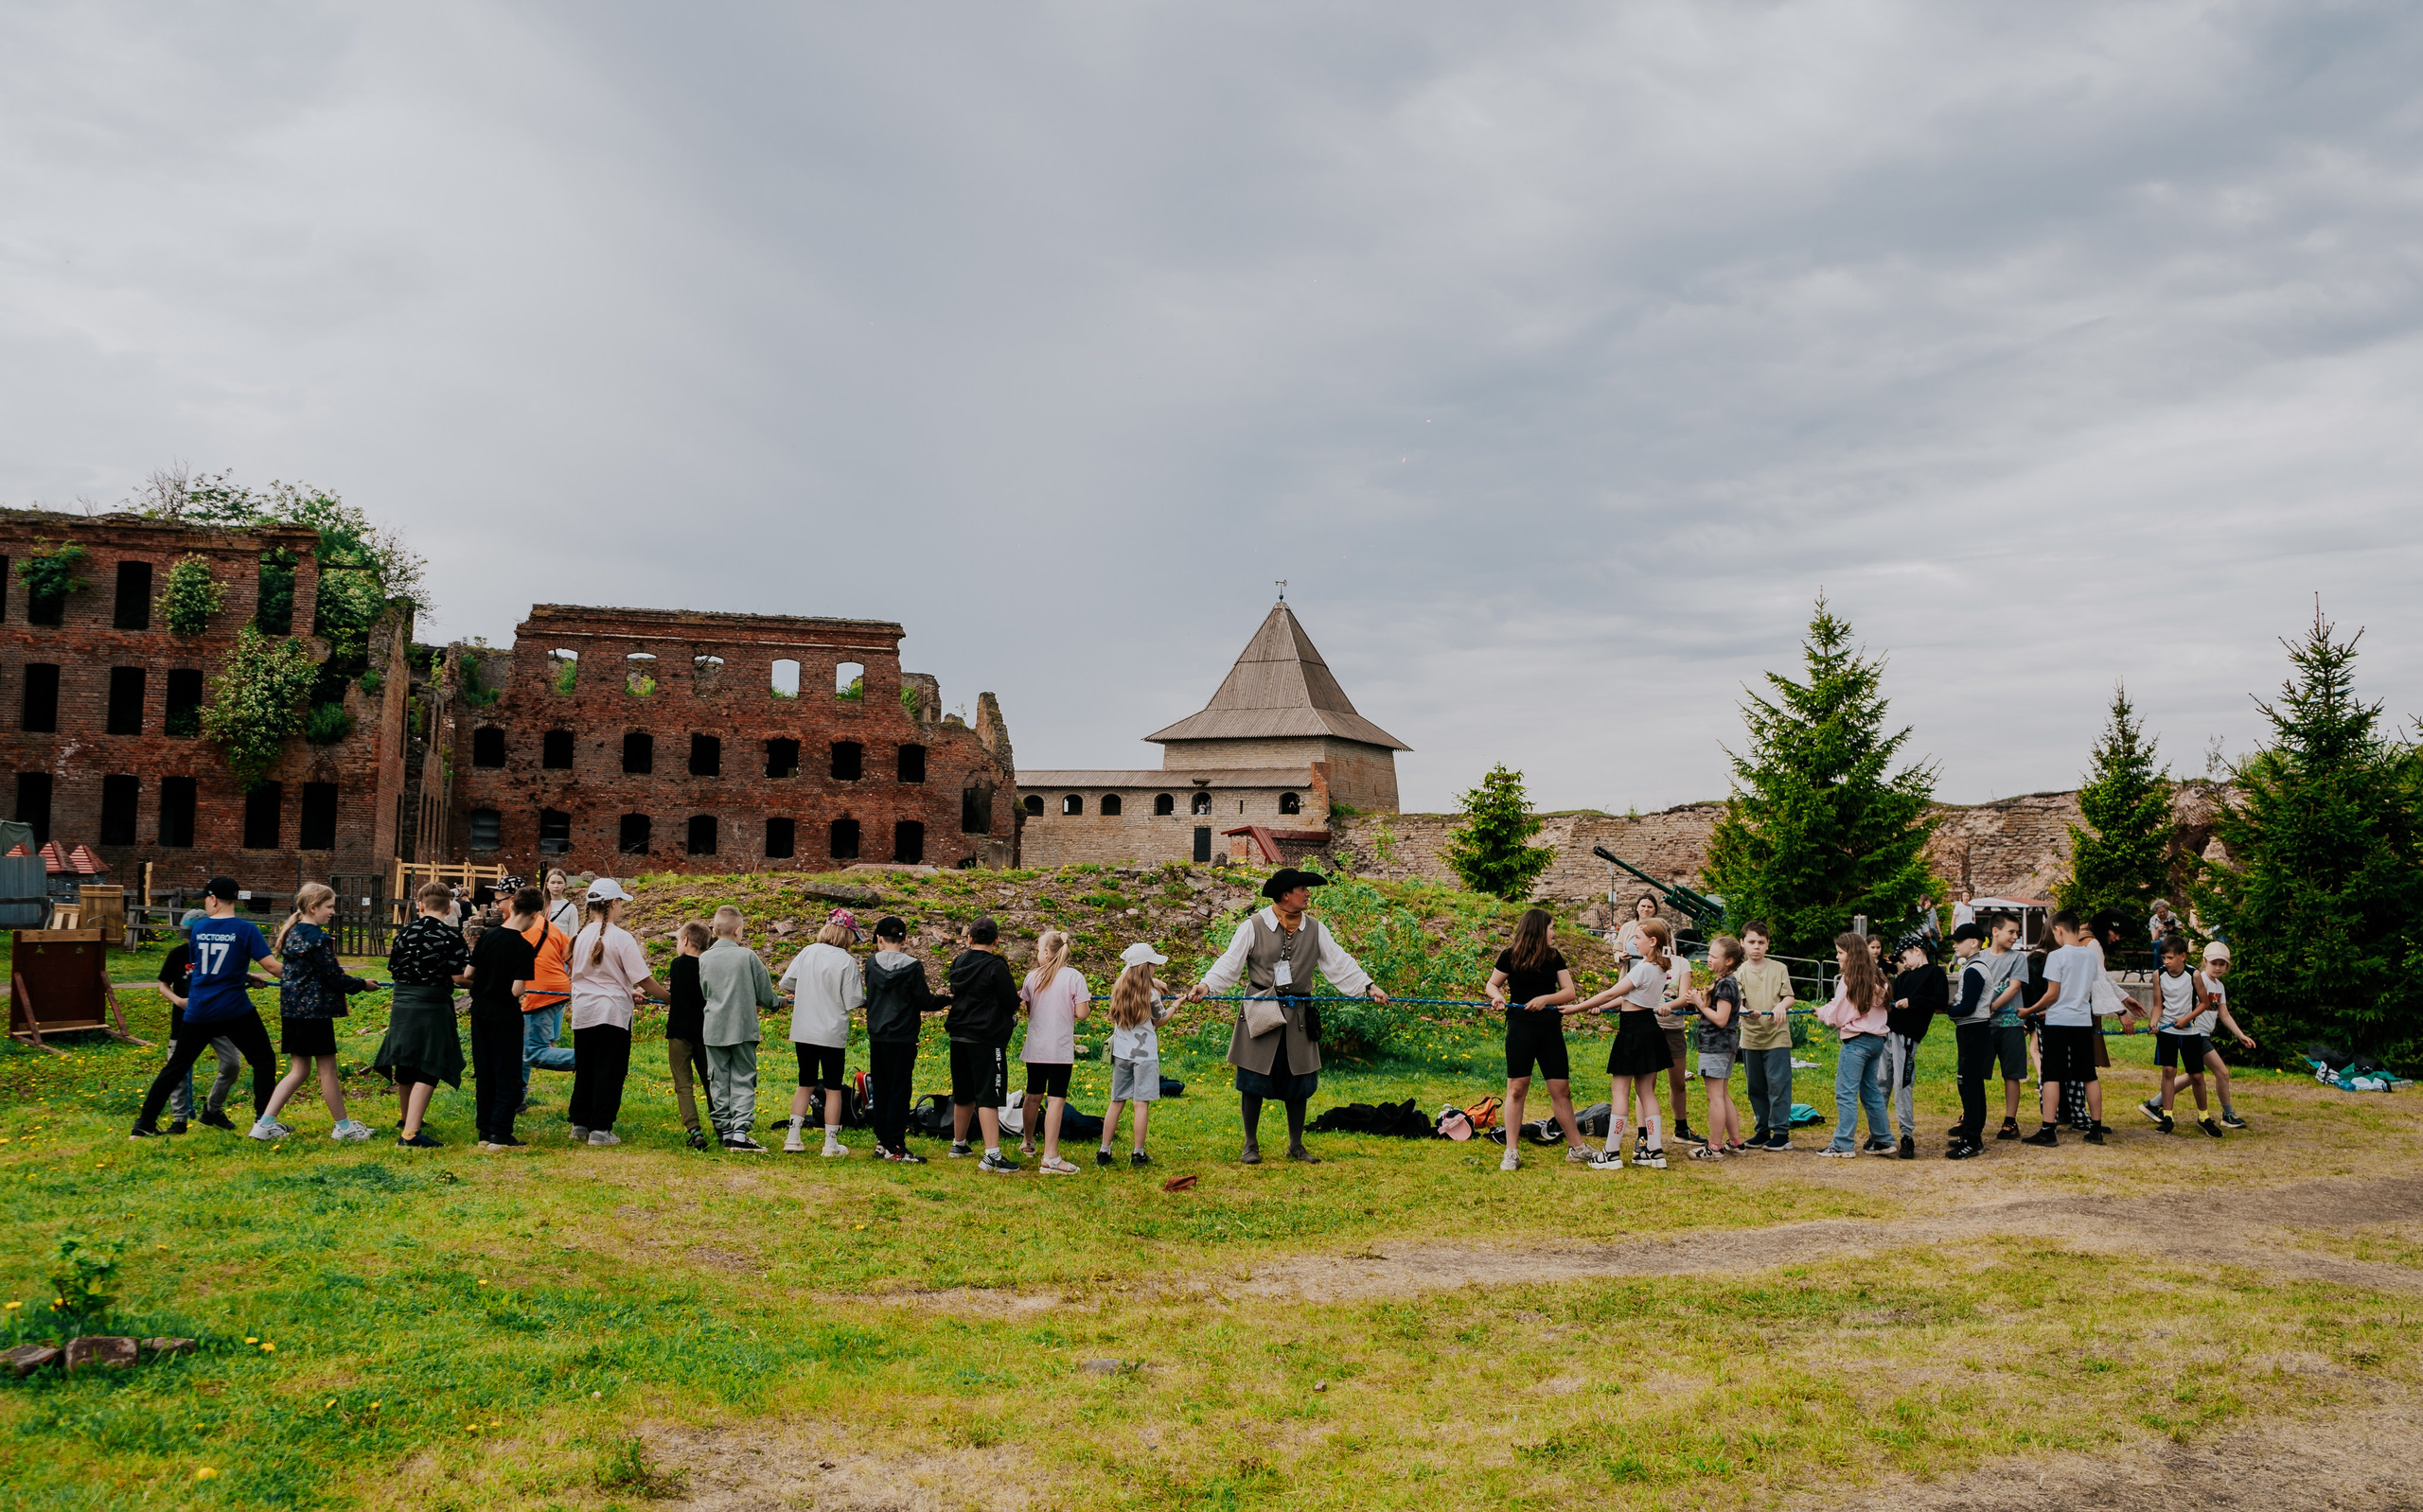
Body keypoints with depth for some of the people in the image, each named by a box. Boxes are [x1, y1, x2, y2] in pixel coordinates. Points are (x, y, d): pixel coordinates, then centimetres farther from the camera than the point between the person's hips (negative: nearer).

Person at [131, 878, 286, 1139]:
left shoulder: (198, 929, 4)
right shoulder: (245, 929, -9)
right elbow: (272, 965, -14)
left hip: (197, 1011, 4)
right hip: (234, 1010, -4)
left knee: (176, 1066, 16)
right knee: (263, 1060, 8)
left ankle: (144, 1124, 19)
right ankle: (263, 1122, 0)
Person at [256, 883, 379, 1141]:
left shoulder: (292, 932, 11)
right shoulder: (318, 938, -17)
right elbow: (334, 977, -15)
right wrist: (362, 984, 0)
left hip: (292, 1008, 9)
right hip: (315, 1010, -9)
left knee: (299, 1069, 15)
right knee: (328, 1068, 2)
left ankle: (266, 1121, 10)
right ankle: (343, 1126, 12)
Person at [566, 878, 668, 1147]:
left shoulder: (581, 936, 6)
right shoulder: (620, 937, -12)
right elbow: (645, 980, -14)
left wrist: (628, 993, 22)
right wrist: (669, 997, -1)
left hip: (582, 1013, 6)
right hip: (612, 1014, -6)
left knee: (584, 1070, 15)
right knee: (609, 1072, 1)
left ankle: (580, 1124, 21)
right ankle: (601, 1129, 2)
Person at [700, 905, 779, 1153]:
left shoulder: (704, 959, 2)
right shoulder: (747, 956, -7)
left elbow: (705, 993, 14)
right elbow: (765, 993, -1)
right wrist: (778, 1002, 23)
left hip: (713, 1029, 3)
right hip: (743, 1028, -3)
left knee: (719, 1082, 11)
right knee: (743, 1081, 1)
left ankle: (725, 1131, 13)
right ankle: (740, 1132, -9)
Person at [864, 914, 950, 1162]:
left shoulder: (872, 964, 1)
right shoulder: (912, 966, -11)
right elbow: (924, 1001, -8)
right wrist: (949, 1000, 7)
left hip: (876, 1037, 5)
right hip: (902, 1039, -4)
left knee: (880, 1090, 14)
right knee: (899, 1091, 0)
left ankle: (882, 1141, 20)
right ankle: (895, 1147, 0)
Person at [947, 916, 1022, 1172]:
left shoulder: (958, 963, 6)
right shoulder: (996, 966, -13)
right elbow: (1012, 1003, -10)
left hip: (959, 1036, 7)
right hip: (987, 1038, -7)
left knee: (963, 1094, 20)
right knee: (988, 1096, -8)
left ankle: (958, 1144, 34)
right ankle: (992, 1155, -14)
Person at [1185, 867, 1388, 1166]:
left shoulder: (1316, 930, 6)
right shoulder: (1253, 927, -5)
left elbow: (1339, 964, 5)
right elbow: (1229, 963, -7)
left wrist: (1368, 986, -6)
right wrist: (1206, 985, -22)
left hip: (1298, 1017, 3)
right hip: (1260, 1014, -3)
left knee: (1298, 1083, 9)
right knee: (1253, 1081, 3)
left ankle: (1296, 1145, 24)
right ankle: (1251, 1145, 17)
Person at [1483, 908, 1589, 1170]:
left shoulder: (1554, 957, 8)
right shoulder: (1510, 956, -2)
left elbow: (1570, 992, 3)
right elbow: (1491, 985, 7)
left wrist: (1545, 999, -14)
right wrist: (1498, 996, -15)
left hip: (1550, 1029, 3)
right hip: (1521, 1028, -3)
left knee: (1561, 1090, 4)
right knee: (1517, 1089, -3)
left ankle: (1576, 1148, 15)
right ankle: (1511, 1153, 3)